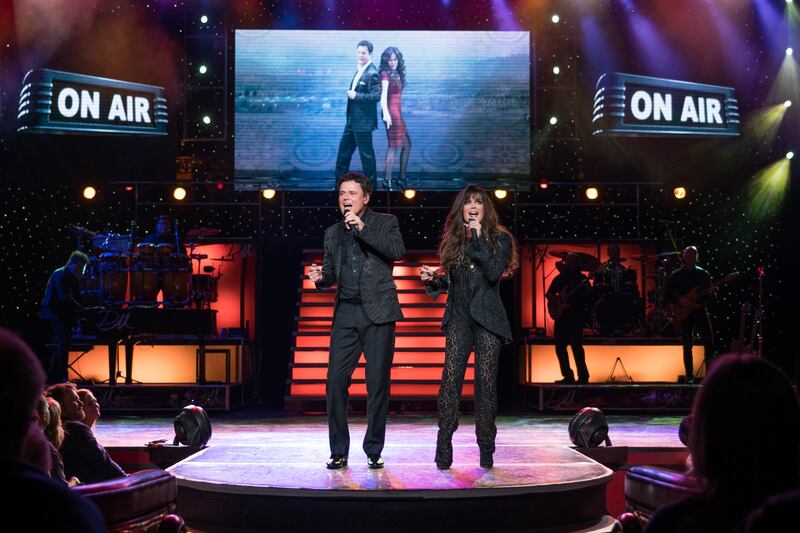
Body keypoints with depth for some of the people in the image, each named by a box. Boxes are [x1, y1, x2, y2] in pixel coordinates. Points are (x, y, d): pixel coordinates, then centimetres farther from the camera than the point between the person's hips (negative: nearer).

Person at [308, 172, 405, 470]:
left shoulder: (385, 222, 5)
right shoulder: (333, 233, 17)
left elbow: (398, 250, -13)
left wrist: (362, 228, -17)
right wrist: (321, 277, -2)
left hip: (378, 313, -3)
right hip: (346, 314, 3)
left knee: (378, 383, -2)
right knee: (336, 380, -5)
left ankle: (374, 451, 9)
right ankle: (338, 452, 5)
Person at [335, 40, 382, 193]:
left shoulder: (372, 74, -16)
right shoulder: (359, 71, 13)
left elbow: (376, 96, -24)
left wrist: (356, 96, -20)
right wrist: (351, 94, 6)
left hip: (363, 122, -10)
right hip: (352, 120, 10)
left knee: (366, 154, 1)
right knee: (343, 151, 15)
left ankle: (371, 186, 12)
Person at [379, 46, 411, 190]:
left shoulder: (397, 74, 15)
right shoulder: (385, 74, -11)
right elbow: (383, 95, -23)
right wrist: (386, 113, -37)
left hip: (397, 112, 9)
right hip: (391, 112, -9)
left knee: (407, 145, 13)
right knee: (394, 146, -11)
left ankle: (402, 178, 20)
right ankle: (388, 181, -9)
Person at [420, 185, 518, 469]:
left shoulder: (499, 238, 1)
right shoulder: (453, 240, 13)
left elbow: (494, 273, -15)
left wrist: (479, 238, -15)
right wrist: (434, 277, 1)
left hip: (487, 319, -2)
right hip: (459, 319, 3)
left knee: (486, 380, -2)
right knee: (451, 378, -8)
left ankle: (486, 446, 7)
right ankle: (444, 445, -8)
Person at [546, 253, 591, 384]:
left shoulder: (581, 279, 1)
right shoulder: (559, 278, 15)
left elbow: (586, 296, -10)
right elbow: (548, 294, 18)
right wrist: (554, 301, -2)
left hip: (575, 315, -6)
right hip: (561, 315, 6)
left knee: (576, 345, -12)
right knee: (560, 346, 4)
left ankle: (583, 376, -10)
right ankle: (568, 376, 10)